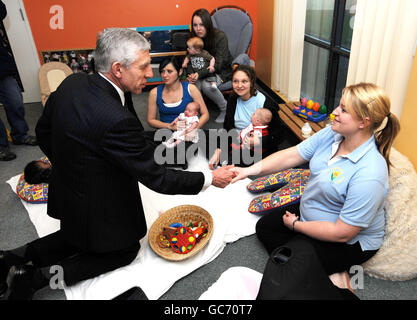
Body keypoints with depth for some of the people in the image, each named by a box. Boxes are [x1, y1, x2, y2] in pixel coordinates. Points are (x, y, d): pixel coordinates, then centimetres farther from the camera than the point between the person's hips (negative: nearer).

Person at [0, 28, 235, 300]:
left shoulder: (72, 82, -12)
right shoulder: (117, 120, -36)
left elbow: (43, 131, 3)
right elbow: (155, 178, -27)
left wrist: (67, 166, 15)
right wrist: (210, 178, -17)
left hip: (67, 193, 8)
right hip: (100, 209, -8)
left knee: (77, 236, 35)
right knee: (126, 250, 21)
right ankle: (41, 276, 9)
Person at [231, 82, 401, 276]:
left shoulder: (369, 175, -35)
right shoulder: (331, 134, -13)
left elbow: (342, 233, -30)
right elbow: (291, 155, -9)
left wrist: (296, 225, -17)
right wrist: (251, 170, -21)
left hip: (351, 240, -8)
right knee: (264, 226, 9)